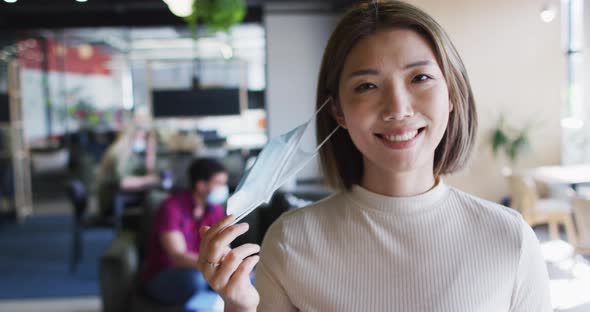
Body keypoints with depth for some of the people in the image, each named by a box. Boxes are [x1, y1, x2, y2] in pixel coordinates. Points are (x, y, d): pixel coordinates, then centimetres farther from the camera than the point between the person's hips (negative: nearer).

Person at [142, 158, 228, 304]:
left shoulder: (216, 209, -1)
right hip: (161, 279, -6)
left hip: (198, 271, 6)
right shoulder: (172, 208, -21)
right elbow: (178, 257, -30)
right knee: (195, 277, -38)